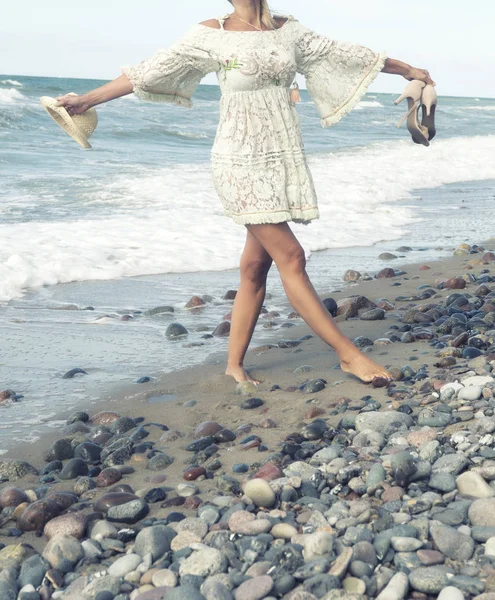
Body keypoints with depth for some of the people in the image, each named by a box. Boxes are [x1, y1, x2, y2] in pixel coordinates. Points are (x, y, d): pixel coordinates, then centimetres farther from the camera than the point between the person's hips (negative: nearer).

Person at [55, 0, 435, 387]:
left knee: (256, 264, 5)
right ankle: (349, 355, -6)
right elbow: (152, 72, 2)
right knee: (291, 257, -10)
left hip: (286, 158, 5)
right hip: (241, 162, -5)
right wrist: (87, 100, 2)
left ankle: (235, 365, 14)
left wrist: (407, 69, 28)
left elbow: (341, 54, 20)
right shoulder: (211, 35, -1)